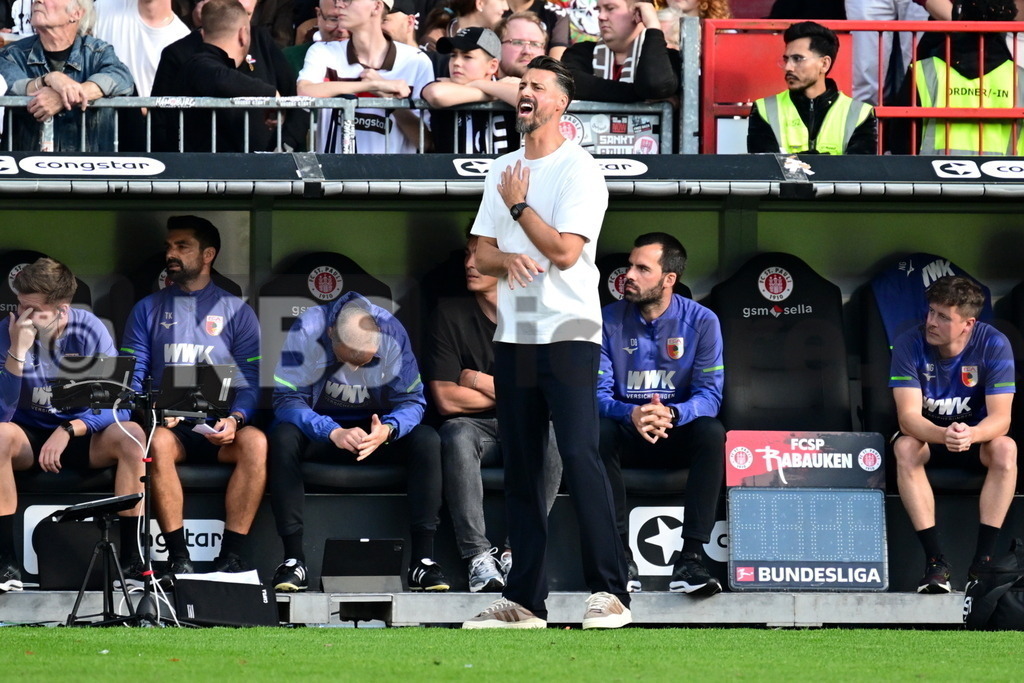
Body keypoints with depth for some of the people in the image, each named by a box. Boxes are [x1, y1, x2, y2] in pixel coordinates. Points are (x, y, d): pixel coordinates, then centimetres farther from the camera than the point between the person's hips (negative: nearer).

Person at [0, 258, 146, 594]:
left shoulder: (90, 331, -14)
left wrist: (69, 430, -32)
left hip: (82, 438, 1)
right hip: (29, 436, -1)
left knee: (131, 436, -30)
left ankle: (131, 559, -25)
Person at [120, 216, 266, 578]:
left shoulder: (236, 311, 12)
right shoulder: (147, 310, 14)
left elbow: (250, 382, 5)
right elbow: (131, 378, 8)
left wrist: (235, 419, -15)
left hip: (219, 427, 0)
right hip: (170, 425, 0)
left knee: (256, 443, -34)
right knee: (157, 442, -36)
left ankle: (231, 555, -32)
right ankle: (178, 557, -34)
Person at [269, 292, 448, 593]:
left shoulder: (392, 332, -15)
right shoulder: (307, 331, -22)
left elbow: (411, 400, -13)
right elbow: (287, 399, -25)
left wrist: (387, 430, -36)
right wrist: (333, 432, -41)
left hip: (376, 427, 2)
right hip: (320, 424, -2)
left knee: (427, 441, -26)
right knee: (283, 438, -35)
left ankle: (423, 559, -24)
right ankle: (293, 558, -32)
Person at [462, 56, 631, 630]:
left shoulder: (580, 170, -6)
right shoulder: (503, 171, 15)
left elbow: (565, 250, -16)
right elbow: (482, 255, 14)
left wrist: (519, 205, -5)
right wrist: (508, 260, -8)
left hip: (569, 333, -7)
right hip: (514, 334, 7)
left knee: (581, 457, -16)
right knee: (520, 468, 7)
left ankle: (611, 592, -17)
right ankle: (525, 599, 10)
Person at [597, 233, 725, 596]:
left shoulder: (701, 321, -5)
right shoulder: (610, 320, -4)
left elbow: (710, 393, -12)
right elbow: (598, 392, -10)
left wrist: (672, 413, -34)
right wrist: (631, 414, -33)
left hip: (677, 433, 0)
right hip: (628, 433, 0)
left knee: (711, 432, -33)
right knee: (596, 432, -33)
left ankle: (691, 558, -35)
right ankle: (621, 557, -31)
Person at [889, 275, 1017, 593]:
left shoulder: (994, 345, -19)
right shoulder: (909, 344, -20)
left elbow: (1001, 418, -24)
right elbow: (908, 416, -27)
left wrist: (971, 434, -48)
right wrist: (944, 435, -49)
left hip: (977, 433, 0)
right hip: (927, 432, 0)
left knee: (1005, 448, -32)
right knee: (905, 448, -33)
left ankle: (983, 559, -31)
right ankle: (935, 561, -36)